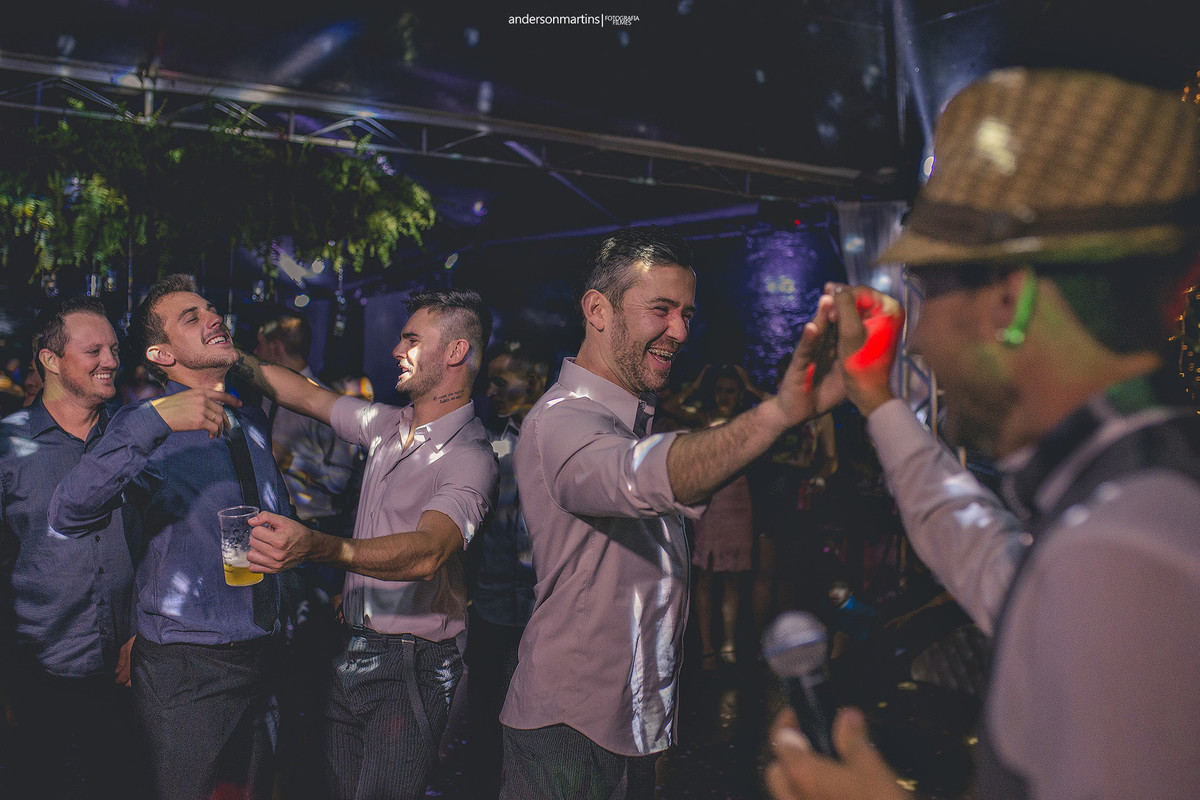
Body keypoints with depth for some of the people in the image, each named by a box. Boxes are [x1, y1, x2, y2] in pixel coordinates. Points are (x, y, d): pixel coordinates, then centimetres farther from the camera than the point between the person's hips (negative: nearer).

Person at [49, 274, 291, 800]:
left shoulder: (252, 421, 9)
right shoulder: (150, 432, -13)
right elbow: (69, 515, -31)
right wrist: (153, 419, -38)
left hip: (257, 658, 6)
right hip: (185, 671, -6)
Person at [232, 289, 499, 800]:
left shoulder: (469, 458, -18)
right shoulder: (387, 425, 8)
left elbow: (426, 552, -34)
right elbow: (307, 395, 20)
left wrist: (317, 547, -48)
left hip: (413, 667, -7)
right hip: (353, 655, 8)